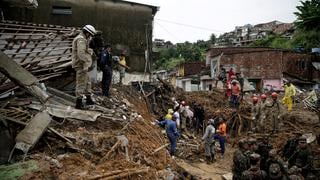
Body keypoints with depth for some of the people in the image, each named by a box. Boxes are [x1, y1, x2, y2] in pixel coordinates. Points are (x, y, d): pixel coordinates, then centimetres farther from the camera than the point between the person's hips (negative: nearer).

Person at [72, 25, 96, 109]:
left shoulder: (79, 38, 19)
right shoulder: (81, 39, -15)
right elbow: (81, 53, -26)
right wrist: (85, 65, -26)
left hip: (80, 65, 11)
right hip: (81, 65, -11)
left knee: (87, 82, 17)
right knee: (81, 83, -6)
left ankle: (88, 99, 27)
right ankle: (78, 103, -1)